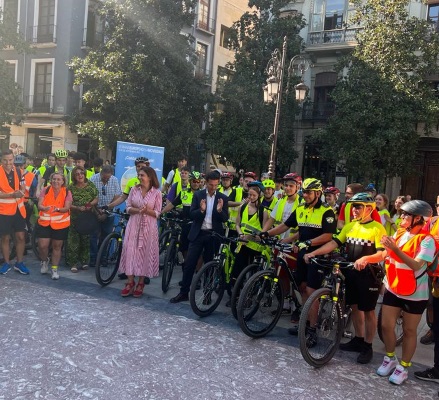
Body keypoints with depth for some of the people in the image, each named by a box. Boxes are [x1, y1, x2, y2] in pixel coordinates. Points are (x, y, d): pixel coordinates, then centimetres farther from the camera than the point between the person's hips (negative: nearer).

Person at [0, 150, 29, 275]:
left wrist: (21, 192, -9)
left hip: (18, 209, 4)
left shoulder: (18, 171, 2)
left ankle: (19, 263, 18)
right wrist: (12, 195, -28)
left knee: (20, 237, 6)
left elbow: (23, 186, 13)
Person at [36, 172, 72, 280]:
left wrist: (58, 209, -36)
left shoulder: (67, 192, -6)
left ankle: (54, 269, 24)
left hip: (61, 224, 0)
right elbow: (39, 205, -11)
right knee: (42, 245, -6)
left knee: (57, 247, 8)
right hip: (44, 223, 1)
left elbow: (67, 208, -15)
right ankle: (44, 261, 28)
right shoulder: (45, 190, -4)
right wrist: (44, 208, -35)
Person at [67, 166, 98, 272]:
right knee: (73, 240, -4)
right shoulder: (71, 187, -2)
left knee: (86, 240, 7)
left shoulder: (90, 185, 3)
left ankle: (84, 261, 20)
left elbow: (96, 199, 5)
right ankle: (73, 263, 5)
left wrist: (91, 204, -15)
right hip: (75, 218, -2)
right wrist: (78, 208, -20)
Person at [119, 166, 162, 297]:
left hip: (148, 227, -2)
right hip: (134, 225, 2)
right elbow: (128, 208, 3)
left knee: (145, 253, 3)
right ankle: (130, 282, 7)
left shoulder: (157, 193, -3)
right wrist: (138, 210, -15)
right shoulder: (134, 189, 4)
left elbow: (157, 213, -3)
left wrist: (147, 211, -21)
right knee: (130, 251, -2)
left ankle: (140, 283, 15)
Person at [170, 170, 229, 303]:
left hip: (213, 235, 0)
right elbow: (191, 215, -5)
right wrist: (201, 210, -25)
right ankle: (183, 292, 9)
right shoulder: (198, 195, 0)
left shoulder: (223, 198, 0)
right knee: (189, 264, 0)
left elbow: (225, 219, -3)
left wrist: (220, 210, -23)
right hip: (198, 233, 0)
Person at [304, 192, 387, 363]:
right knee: (355, 306, 16)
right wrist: (314, 253, -10)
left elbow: (382, 253, -18)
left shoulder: (377, 228, -10)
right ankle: (358, 339, 31)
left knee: (368, 310, 5)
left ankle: (367, 346, 18)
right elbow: (334, 243, 2)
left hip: (369, 274, -6)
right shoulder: (350, 226, 7)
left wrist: (365, 259, -38)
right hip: (351, 272, 6)